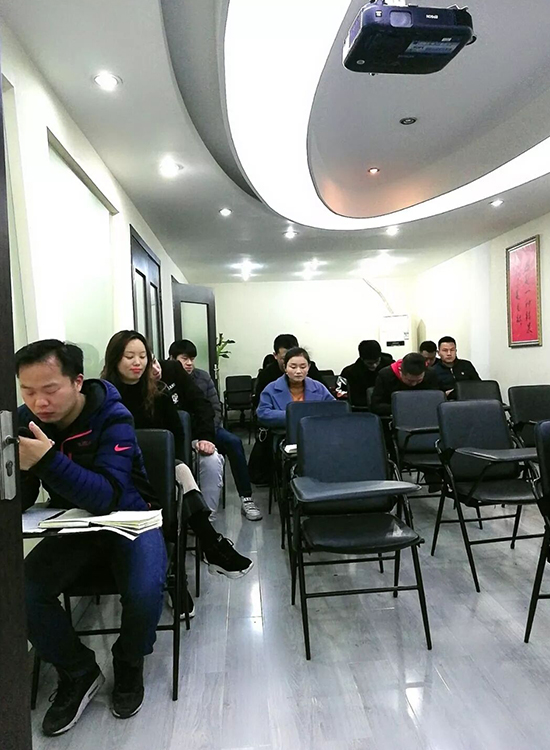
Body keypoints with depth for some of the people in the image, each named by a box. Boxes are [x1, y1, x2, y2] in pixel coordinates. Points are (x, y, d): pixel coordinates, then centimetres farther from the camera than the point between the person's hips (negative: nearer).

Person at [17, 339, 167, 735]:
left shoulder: (113, 418, -22)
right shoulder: (26, 422, -8)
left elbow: (106, 498, -32)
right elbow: (20, 502, -7)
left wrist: (48, 460, -45)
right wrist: (17, 471, -30)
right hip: (72, 526, 4)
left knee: (145, 593, -28)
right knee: (21, 594, -19)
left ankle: (129, 664, 8)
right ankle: (79, 673, 8)